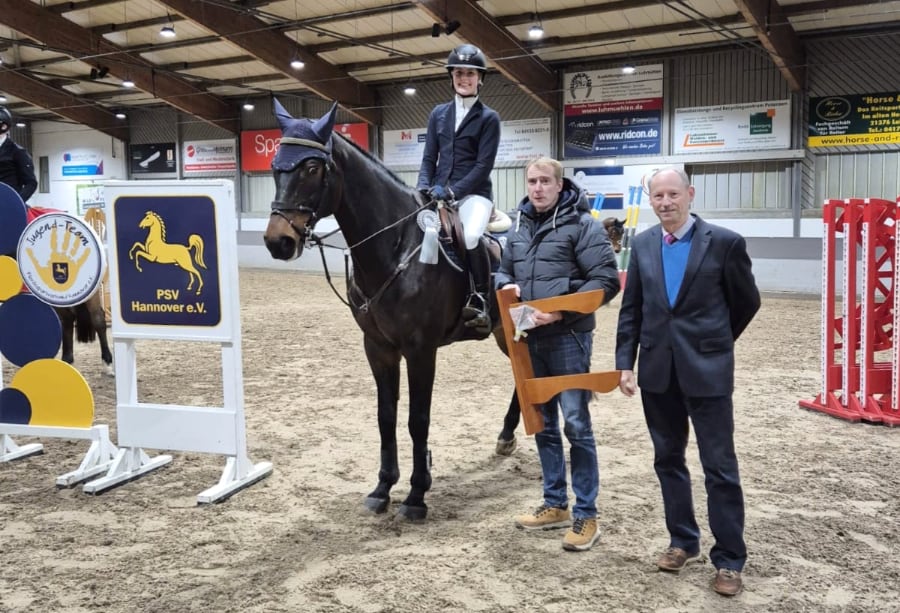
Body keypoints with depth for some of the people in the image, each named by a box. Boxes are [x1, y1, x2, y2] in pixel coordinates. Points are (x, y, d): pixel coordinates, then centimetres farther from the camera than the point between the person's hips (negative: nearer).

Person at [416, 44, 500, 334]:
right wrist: (423, 188, -5)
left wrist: (452, 191, -18)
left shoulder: (489, 118, 2)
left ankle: (480, 302, -20)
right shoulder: (438, 113, 15)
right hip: (438, 193, 5)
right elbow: (429, 158, 13)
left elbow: (483, 165, -7)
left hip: (473, 193, -5)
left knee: (471, 237, -34)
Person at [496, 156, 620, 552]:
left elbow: (606, 280, -14)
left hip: (568, 337, -7)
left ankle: (586, 515, 8)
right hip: (530, 338, 7)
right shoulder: (519, 225, 11)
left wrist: (563, 311, -22)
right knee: (542, 423, 14)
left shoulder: (582, 224, -9)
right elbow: (504, 268, 24)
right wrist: (507, 286, 0)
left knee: (576, 424, -2)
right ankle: (555, 504, 27)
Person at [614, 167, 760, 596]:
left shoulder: (725, 242, -8)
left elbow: (747, 302, 4)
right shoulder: (642, 245, 5)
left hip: (707, 370, -4)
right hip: (657, 371, 4)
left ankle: (729, 559, 13)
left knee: (720, 467, 2)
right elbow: (630, 309, 7)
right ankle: (683, 541, 29)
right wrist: (625, 363, 0)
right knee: (668, 460, 14)